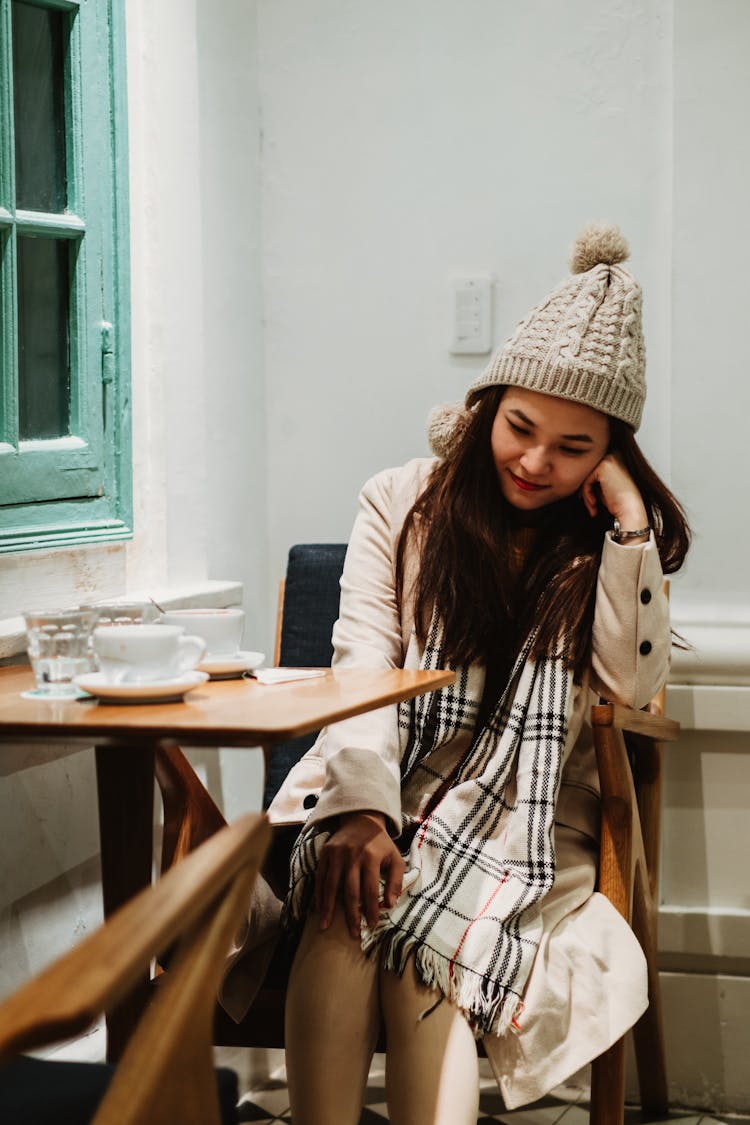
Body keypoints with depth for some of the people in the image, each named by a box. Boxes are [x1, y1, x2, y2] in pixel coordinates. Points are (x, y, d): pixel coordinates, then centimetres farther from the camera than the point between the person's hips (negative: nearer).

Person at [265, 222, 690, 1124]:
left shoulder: (612, 537, 8)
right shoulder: (404, 502, 6)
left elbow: (633, 684, -4)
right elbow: (362, 662, -4)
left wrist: (627, 522, -11)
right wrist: (359, 805, -20)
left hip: (518, 815, 0)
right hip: (392, 782, 0)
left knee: (425, 940, -32)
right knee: (350, 890, -34)